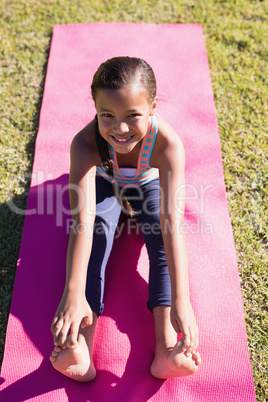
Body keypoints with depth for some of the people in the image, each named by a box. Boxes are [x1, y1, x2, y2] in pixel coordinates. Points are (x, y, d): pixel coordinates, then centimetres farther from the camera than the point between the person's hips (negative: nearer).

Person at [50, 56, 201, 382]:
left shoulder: (168, 144, -40)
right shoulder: (85, 144, -39)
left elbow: (172, 224, -47)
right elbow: (83, 220, -47)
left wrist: (180, 300, -53)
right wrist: (73, 294, -57)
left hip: (148, 184, 0)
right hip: (104, 184, 0)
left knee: (163, 238, -24)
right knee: (96, 233, -25)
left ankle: (166, 347, -30)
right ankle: (80, 348, -33)